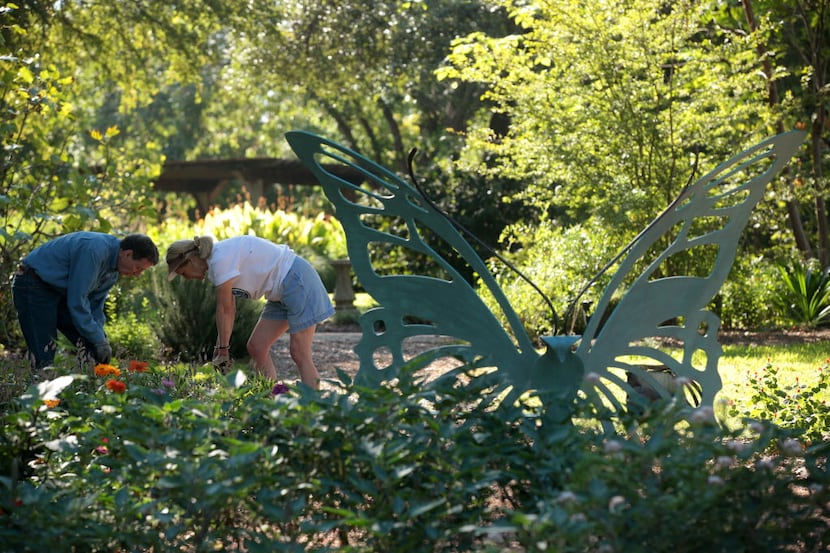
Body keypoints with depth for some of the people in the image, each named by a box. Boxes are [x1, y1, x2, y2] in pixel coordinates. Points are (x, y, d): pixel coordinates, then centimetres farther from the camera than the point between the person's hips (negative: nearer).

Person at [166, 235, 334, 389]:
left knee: (299, 354, -11)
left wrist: (223, 349, -8)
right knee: (256, 347, 7)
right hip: (281, 293, 10)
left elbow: (224, 310, -16)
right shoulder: (213, 261, 9)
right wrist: (220, 347, 6)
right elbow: (229, 309, 9)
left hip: (297, 280, -10)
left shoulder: (221, 260, -20)